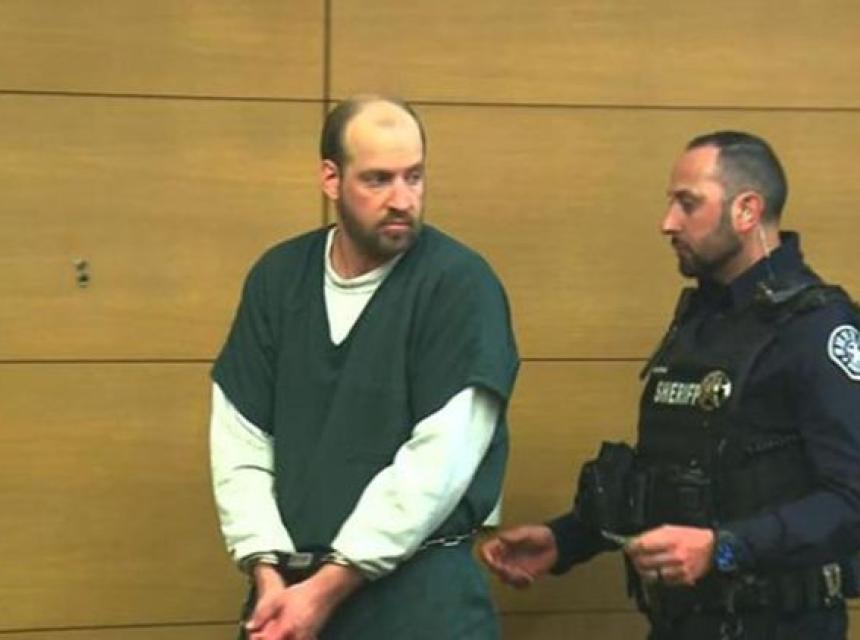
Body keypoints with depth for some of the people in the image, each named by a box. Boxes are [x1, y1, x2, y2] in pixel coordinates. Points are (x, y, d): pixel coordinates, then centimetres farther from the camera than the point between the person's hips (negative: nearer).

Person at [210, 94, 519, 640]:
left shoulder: (460, 283, -9)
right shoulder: (279, 277, 5)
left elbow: (441, 459, -16)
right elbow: (241, 441, 4)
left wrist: (327, 587, -15)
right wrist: (269, 572, -9)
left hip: (418, 594, -4)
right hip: (289, 589, 4)